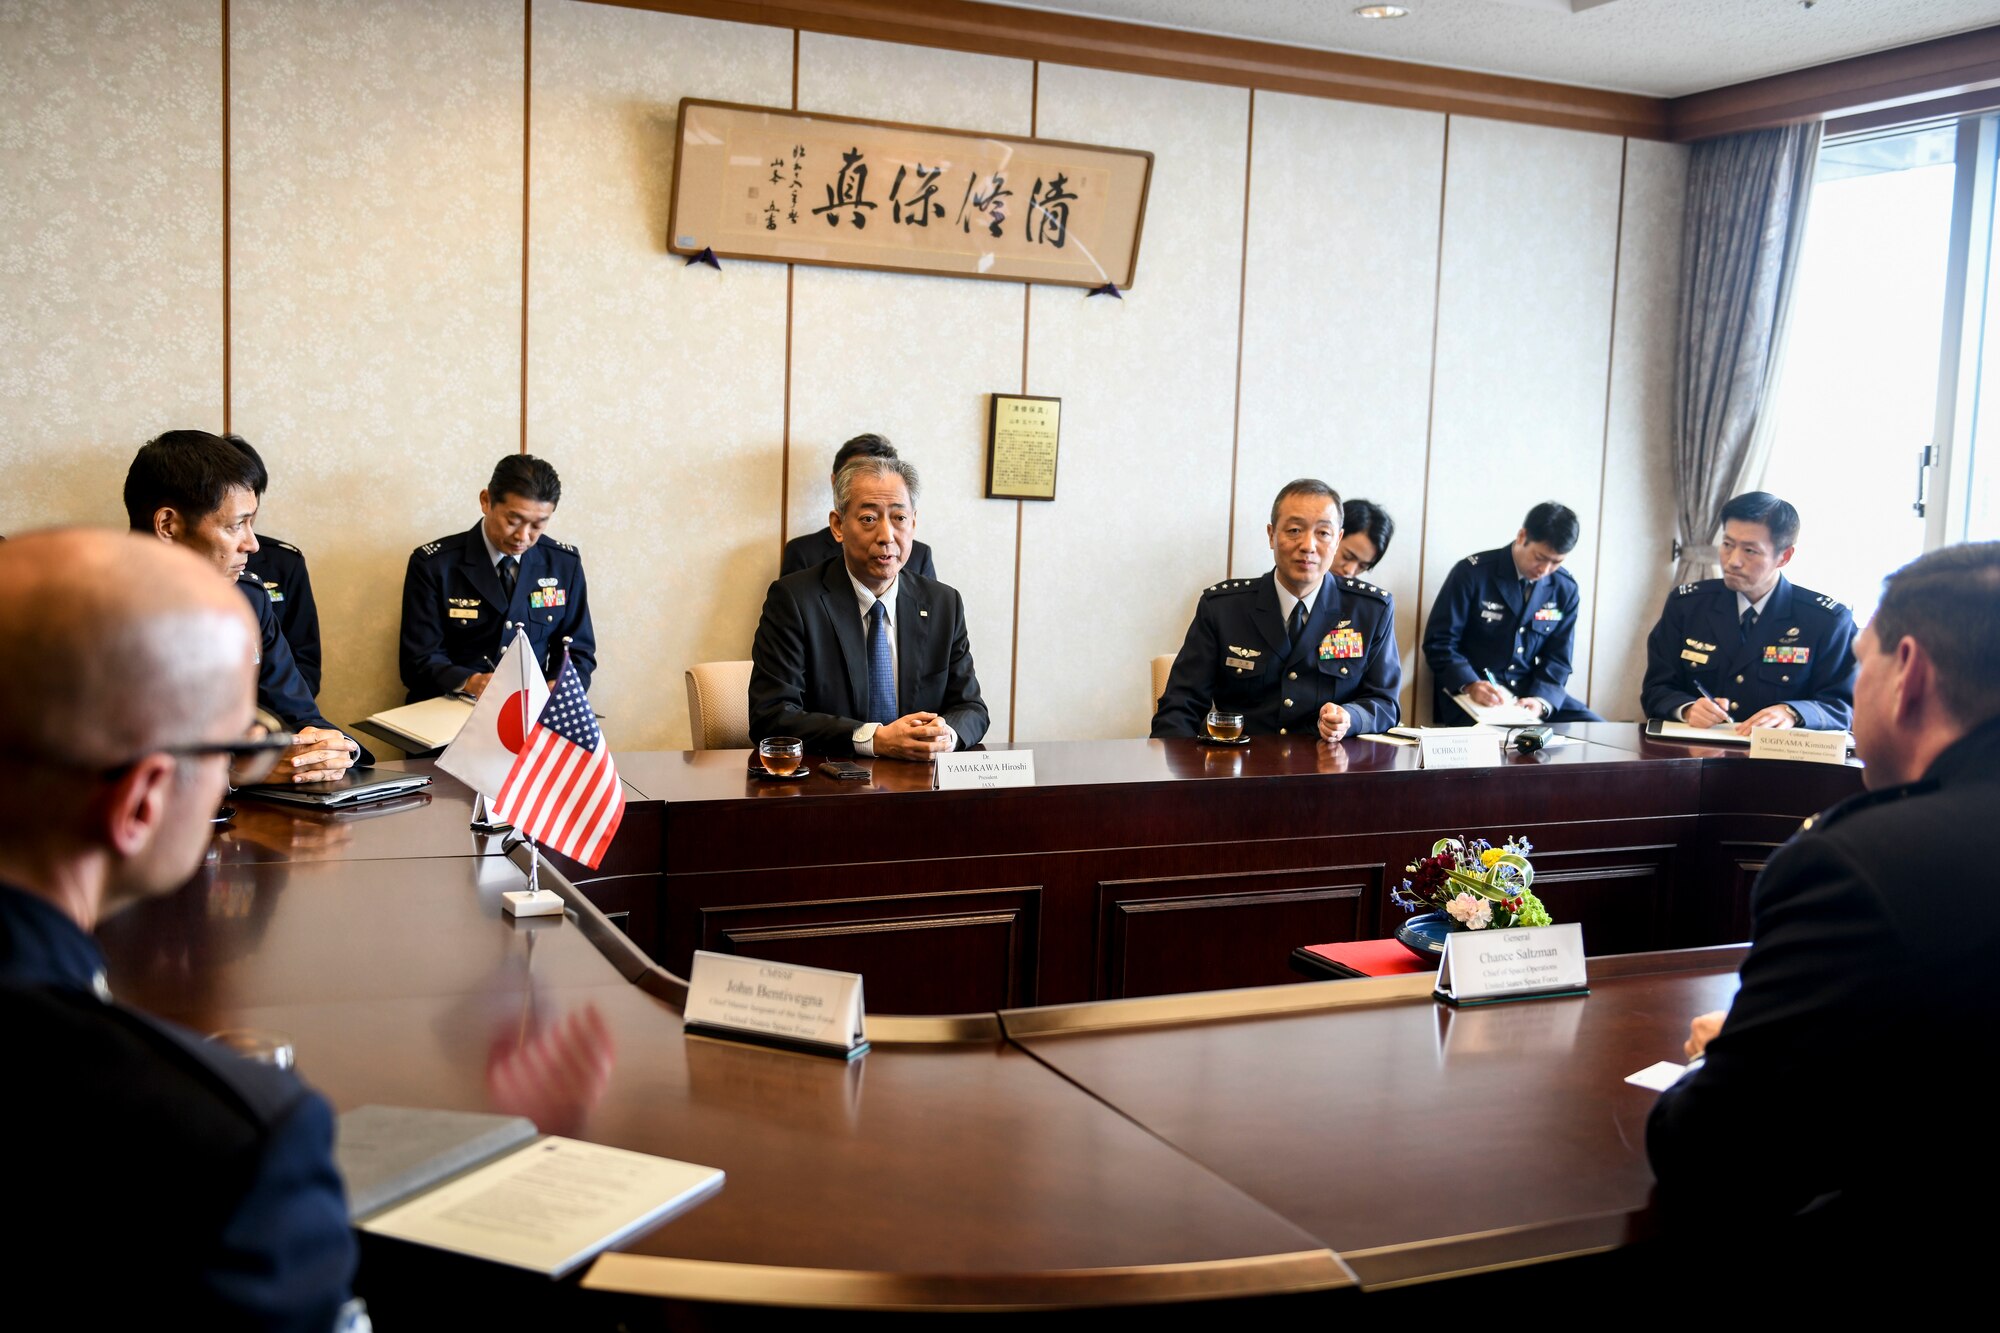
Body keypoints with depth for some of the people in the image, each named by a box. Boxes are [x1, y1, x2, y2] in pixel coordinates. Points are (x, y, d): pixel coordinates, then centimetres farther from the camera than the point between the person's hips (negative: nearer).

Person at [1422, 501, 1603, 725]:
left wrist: (1541, 701, -16)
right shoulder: (1472, 573, -9)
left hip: (1534, 691, 5)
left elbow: (1557, 659, 5)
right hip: (1471, 696, -5)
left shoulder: (1565, 590, 4)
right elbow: (1439, 643, -9)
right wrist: (1470, 685, -26)